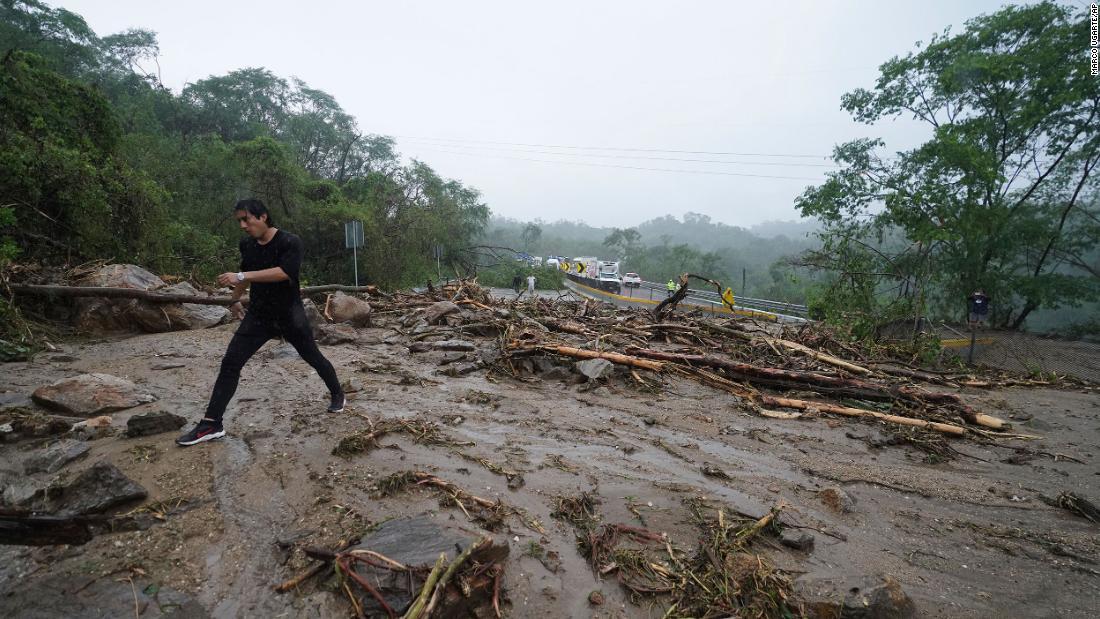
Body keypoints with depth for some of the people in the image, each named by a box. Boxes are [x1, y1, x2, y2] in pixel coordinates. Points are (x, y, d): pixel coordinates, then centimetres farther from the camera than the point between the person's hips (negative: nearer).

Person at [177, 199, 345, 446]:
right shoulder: (246, 245, 3)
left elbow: (283, 272, -33)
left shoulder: (290, 242, -17)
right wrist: (235, 300, 31)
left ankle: (338, 394, 33)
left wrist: (240, 276, -35)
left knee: (313, 357, 10)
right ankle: (211, 424, 0)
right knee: (230, 363, -5)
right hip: (258, 315, 5)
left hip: (290, 315, -5)